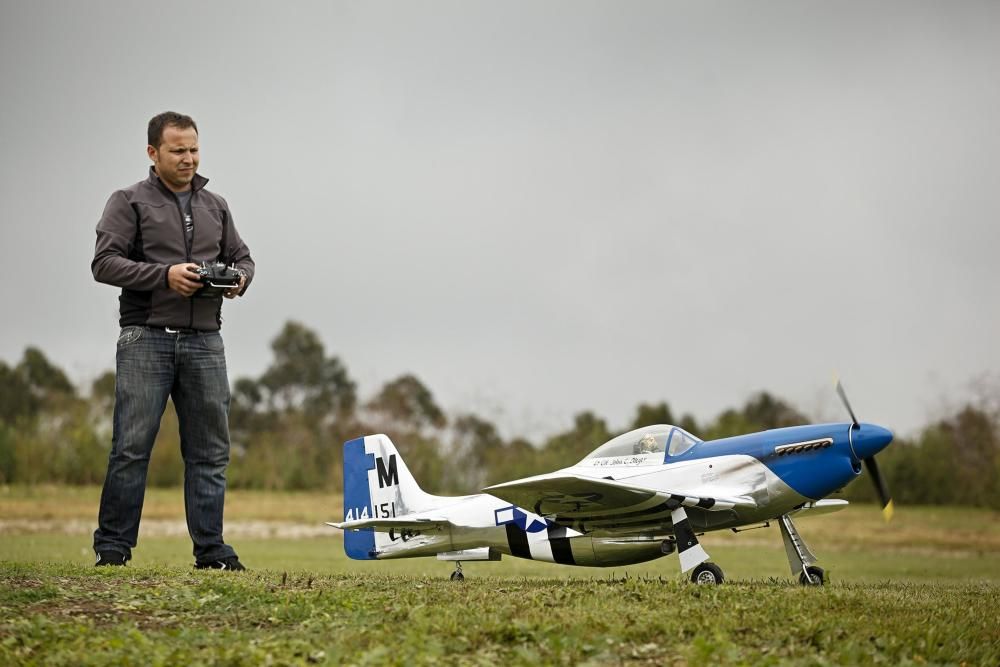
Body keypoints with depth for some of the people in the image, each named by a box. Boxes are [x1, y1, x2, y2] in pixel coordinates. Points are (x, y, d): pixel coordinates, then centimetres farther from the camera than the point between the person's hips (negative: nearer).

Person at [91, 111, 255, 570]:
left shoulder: (215, 207, 19)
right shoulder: (129, 202, 3)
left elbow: (242, 257, 22)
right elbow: (104, 262, -6)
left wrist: (239, 279, -2)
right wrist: (164, 275, -18)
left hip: (204, 341, 5)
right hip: (146, 339, -5)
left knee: (210, 450, 4)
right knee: (131, 447, -6)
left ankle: (210, 549, 9)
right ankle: (112, 545, 1)